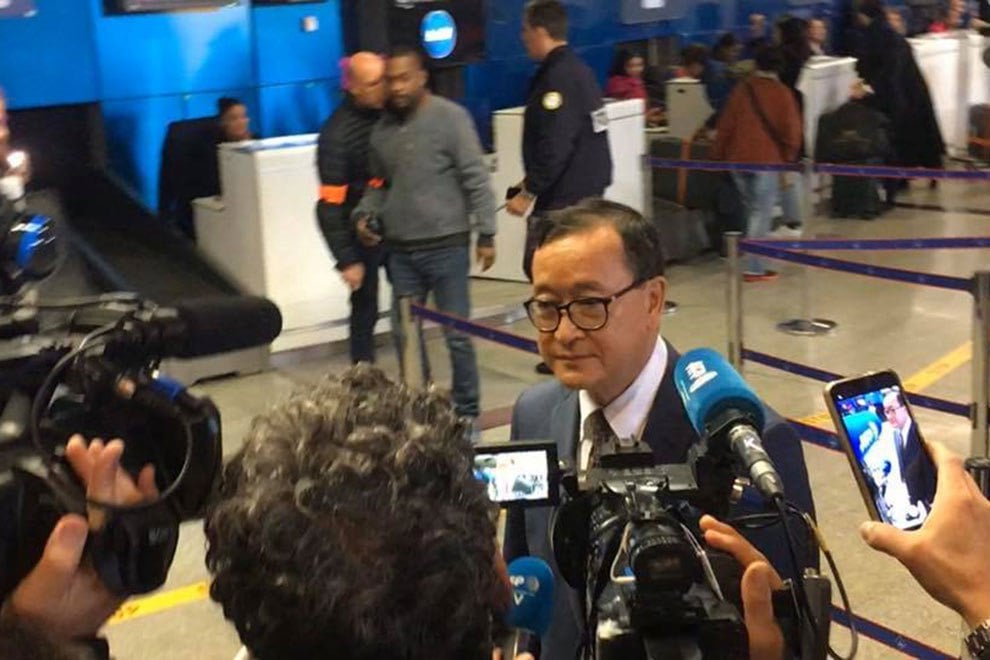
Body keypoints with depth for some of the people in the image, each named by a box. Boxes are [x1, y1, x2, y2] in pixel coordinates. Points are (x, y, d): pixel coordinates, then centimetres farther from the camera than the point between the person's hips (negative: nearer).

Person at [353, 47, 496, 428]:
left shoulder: (450, 118, -8)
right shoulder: (383, 130, 9)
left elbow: (476, 180, -9)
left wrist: (486, 234, -11)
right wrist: (364, 214, 2)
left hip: (447, 247, -5)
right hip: (401, 251, 6)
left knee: (457, 334, 1)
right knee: (404, 333, 11)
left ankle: (467, 412, 15)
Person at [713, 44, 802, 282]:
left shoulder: (741, 89, 5)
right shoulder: (781, 93, -5)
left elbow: (726, 125, 7)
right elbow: (791, 129, -5)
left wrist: (718, 155, 15)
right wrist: (789, 159, 7)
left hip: (738, 158, 5)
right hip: (767, 160, -4)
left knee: (752, 210, 19)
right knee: (762, 214, -2)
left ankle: (752, 259, 25)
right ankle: (754, 269, -5)